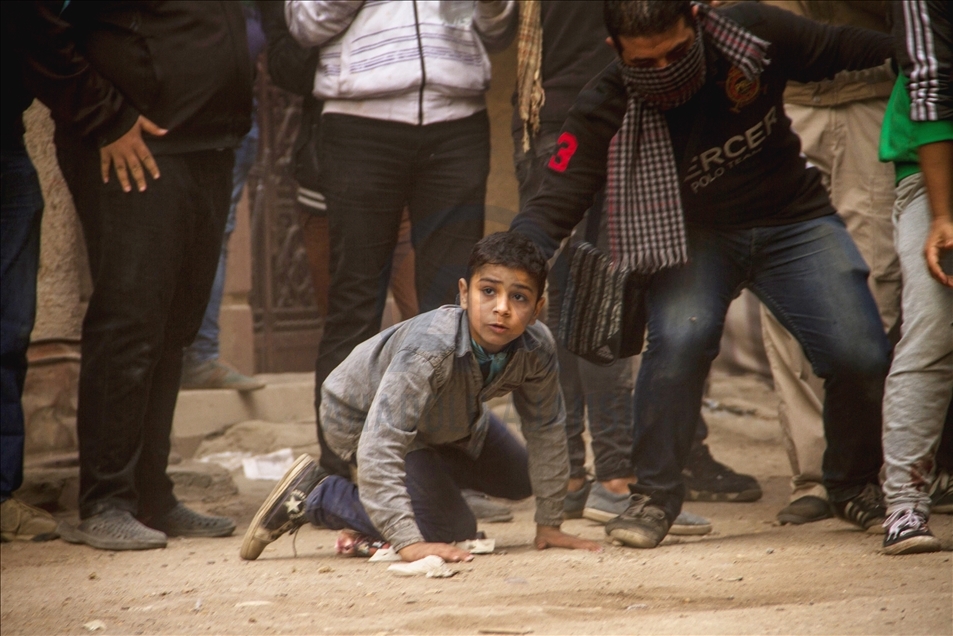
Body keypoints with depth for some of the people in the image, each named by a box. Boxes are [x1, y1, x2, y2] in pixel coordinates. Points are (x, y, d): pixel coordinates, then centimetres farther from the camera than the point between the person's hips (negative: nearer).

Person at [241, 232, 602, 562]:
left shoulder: (537, 348, -28)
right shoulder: (431, 347, -45)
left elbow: (546, 429, -13)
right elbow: (380, 443, -48)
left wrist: (549, 524, -9)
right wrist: (408, 542, -54)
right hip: (361, 416, -7)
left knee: (517, 481, 19)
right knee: (451, 531, -16)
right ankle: (314, 496, -3)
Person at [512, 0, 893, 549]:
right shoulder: (606, 113, -21)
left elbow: (842, 48, -4)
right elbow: (554, 205, -24)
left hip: (793, 221, 1)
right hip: (695, 236, -1)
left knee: (860, 354, -14)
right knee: (679, 337, -30)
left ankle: (856, 486, 15)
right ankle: (656, 495, -11)